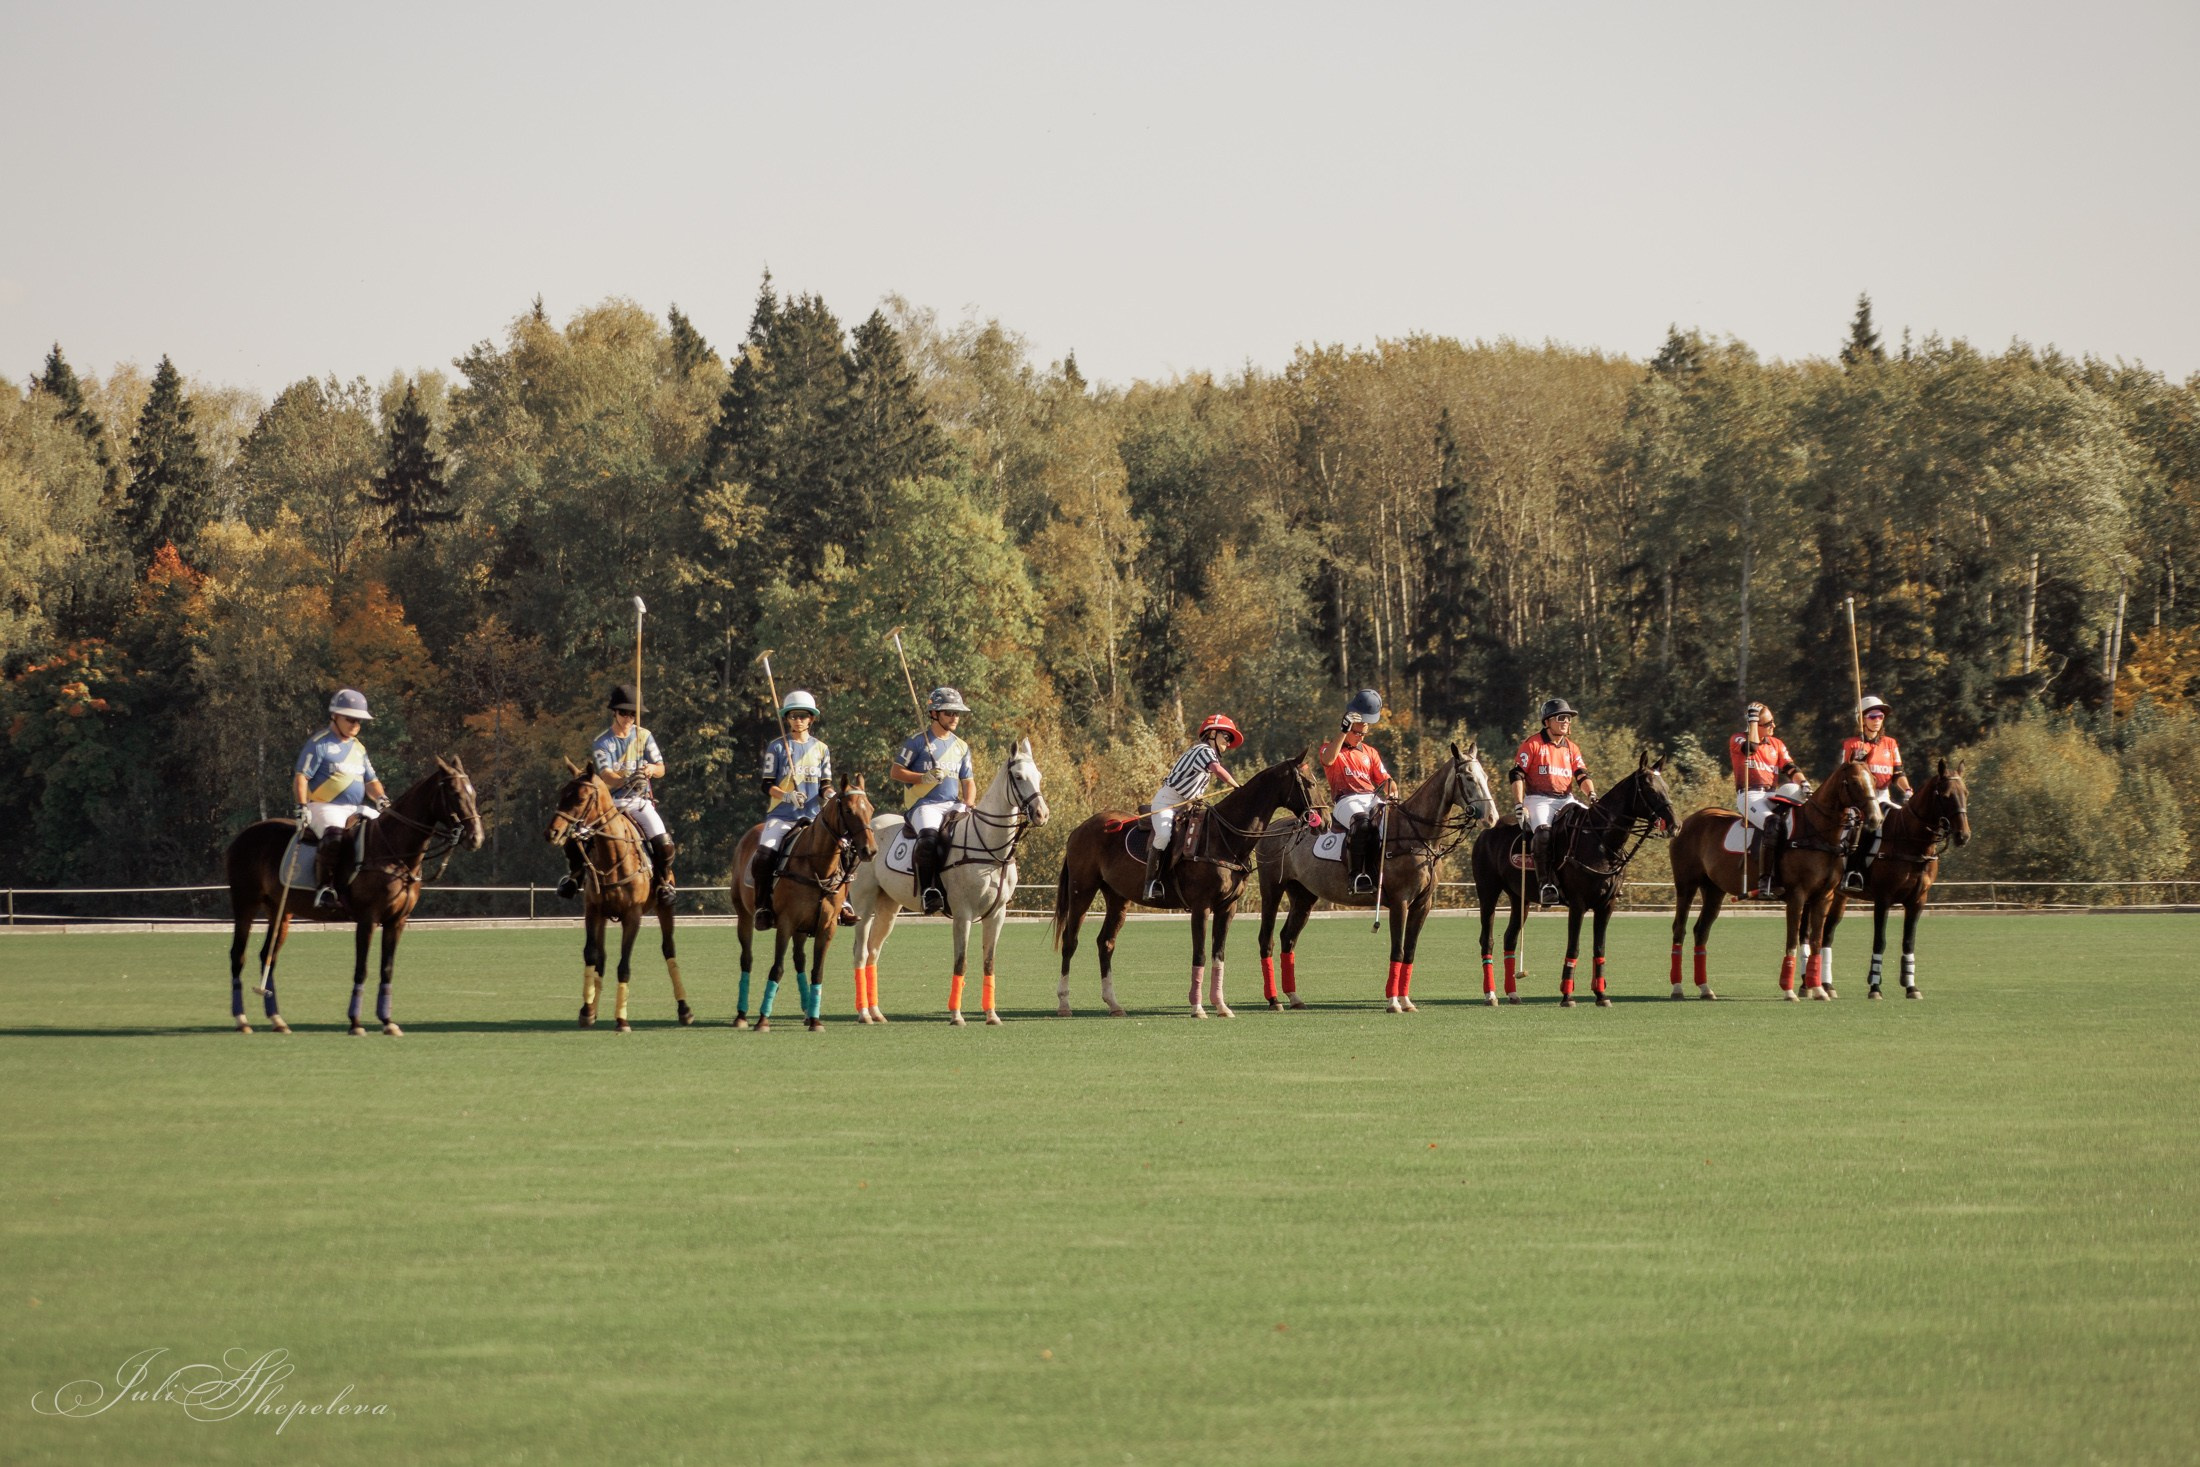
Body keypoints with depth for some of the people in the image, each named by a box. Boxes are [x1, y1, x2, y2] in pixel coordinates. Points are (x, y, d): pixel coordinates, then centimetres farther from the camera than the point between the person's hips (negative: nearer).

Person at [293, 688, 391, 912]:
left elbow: (371, 781, 20)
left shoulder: (358, 748, 20)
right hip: (324, 807, -7)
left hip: (357, 809, 7)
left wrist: (380, 798, -2)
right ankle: (325, 888, -34)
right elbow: (301, 777, -8)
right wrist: (302, 806, -21)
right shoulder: (319, 744, -3)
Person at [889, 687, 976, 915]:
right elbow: (895, 772, 2)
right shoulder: (919, 742, 3)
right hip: (924, 804, -5)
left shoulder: (961, 747, 19)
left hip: (954, 805, 5)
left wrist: (967, 805, 0)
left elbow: (968, 782, 21)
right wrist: (924, 778, -13)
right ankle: (929, 893, -33)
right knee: (929, 837, -36)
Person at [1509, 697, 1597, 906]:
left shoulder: (1571, 748, 16)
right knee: (1543, 832, -32)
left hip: (1566, 799, 5)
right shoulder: (1532, 744, 1)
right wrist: (1519, 804, -13)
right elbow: (1516, 775, -3)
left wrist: (1592, 794, -10)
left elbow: (1582, 775, 10)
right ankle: (1547, 884, -34)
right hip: (1538, 800, -5)